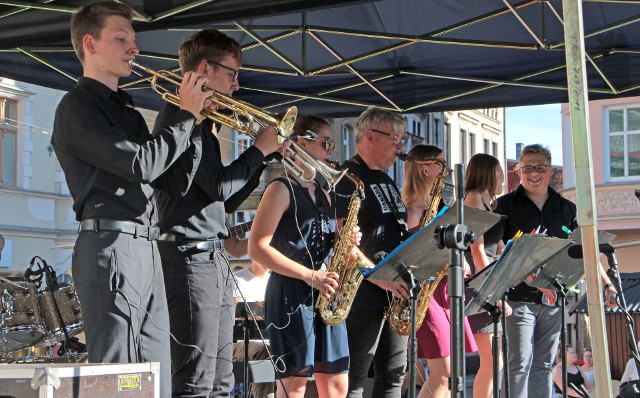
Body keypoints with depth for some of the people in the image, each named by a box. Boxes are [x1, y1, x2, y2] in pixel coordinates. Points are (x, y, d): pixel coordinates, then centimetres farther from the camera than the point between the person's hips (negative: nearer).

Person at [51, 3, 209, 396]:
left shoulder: (128, 111, 23)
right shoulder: (78, 106, -3)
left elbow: (175, 183, 19)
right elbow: (141, 165, -16)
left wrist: (196, 121, 9)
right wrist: (187, 115, -4)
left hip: (146, 246, 9)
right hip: (111, 243, -9)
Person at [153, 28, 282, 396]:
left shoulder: (202, 120, 21)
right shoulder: (181, 113, -8)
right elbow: (219, 186, -17)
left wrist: (264, 159, 15)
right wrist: (260, 149, -3)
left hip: (215, 259, 10)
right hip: (191, 255, -10)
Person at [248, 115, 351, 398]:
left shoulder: (323, 195, 20)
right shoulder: (282, 189, -4)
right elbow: (257, 248, -13)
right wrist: (309, 275, -18)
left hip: (324, 296, 8)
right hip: (291, 294, -8)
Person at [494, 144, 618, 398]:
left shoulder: (566, 209, 12)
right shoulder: (507, 205, 1)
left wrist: (606, 284, 4)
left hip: (554, 298, 4)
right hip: (519, 297, -4)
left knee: (543, 365, 9)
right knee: (520, 363, -9)